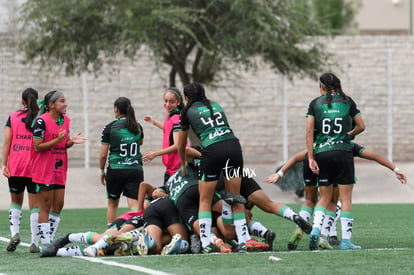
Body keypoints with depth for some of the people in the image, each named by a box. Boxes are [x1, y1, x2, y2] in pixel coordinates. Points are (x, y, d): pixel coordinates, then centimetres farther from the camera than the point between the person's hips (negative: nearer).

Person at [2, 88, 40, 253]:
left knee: (15, 202, 17)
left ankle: (15, 232, -5)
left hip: (15, 168, 1)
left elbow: (7, 142, -2)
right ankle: (35, 243, 0)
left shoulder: (13, 117, 3)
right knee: (35, 204, 4)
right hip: (35, 168, -1)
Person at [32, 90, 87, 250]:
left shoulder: (65, 120, 9)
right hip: (44, 170, -7)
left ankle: (51, 240, 15)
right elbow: (37, 146, -16)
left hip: (60, 169, 7)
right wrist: (57, 140, -25)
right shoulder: (42, 121, -14)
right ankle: (45, 244, -1)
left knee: (58, 205, 7)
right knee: (45, 205, -4)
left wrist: (71, 141, -4)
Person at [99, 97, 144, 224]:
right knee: (135, 206, -7)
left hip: (115, 170, -2)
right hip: (135, 170, 2)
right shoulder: (137, 127, 7)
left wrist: (102, 171, 10)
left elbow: (103, 154, -3)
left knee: (112, 204, 17)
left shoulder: (110, 128, -4)